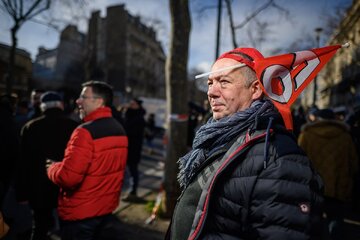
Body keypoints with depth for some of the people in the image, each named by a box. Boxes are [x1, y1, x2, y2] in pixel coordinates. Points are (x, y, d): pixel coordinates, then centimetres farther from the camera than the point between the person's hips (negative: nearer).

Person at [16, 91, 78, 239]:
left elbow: (23, 163, -3)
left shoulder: (30, 127, -5)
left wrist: (22, 192, 4)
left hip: (40, 189, 0)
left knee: (40, 227, 16)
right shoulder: (74, 127, -9)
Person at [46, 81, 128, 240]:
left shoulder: (86, 132, -24)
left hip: (80, 212, -7)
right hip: (107, 207, 8)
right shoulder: (119, 130, 4)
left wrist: (52, 168, -7)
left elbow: (68, 176, -27)